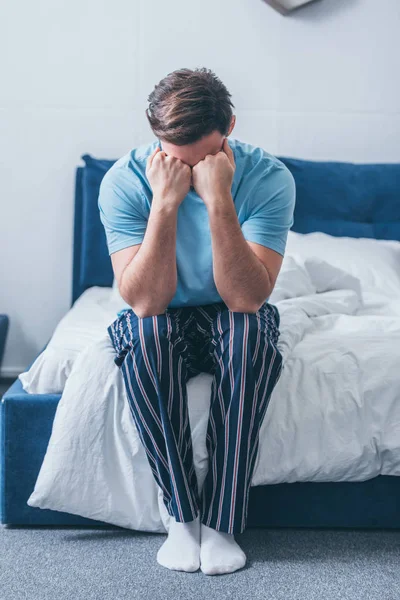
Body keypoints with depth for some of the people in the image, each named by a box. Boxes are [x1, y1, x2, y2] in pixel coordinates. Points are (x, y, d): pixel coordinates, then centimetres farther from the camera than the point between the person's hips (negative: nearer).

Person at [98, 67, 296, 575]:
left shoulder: (268, 177, -19)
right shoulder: (125, 180, -18)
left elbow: (246, 298, -28)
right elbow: (145, 301, -27)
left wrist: (218, 201, -37)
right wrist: (165, 203, -36)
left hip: (230, 323, 0)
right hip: (163, 323, 0)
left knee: (253, 328, -34)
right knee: (142, 331, -33)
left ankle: (220, 520, -24)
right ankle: (183, 513, -21)